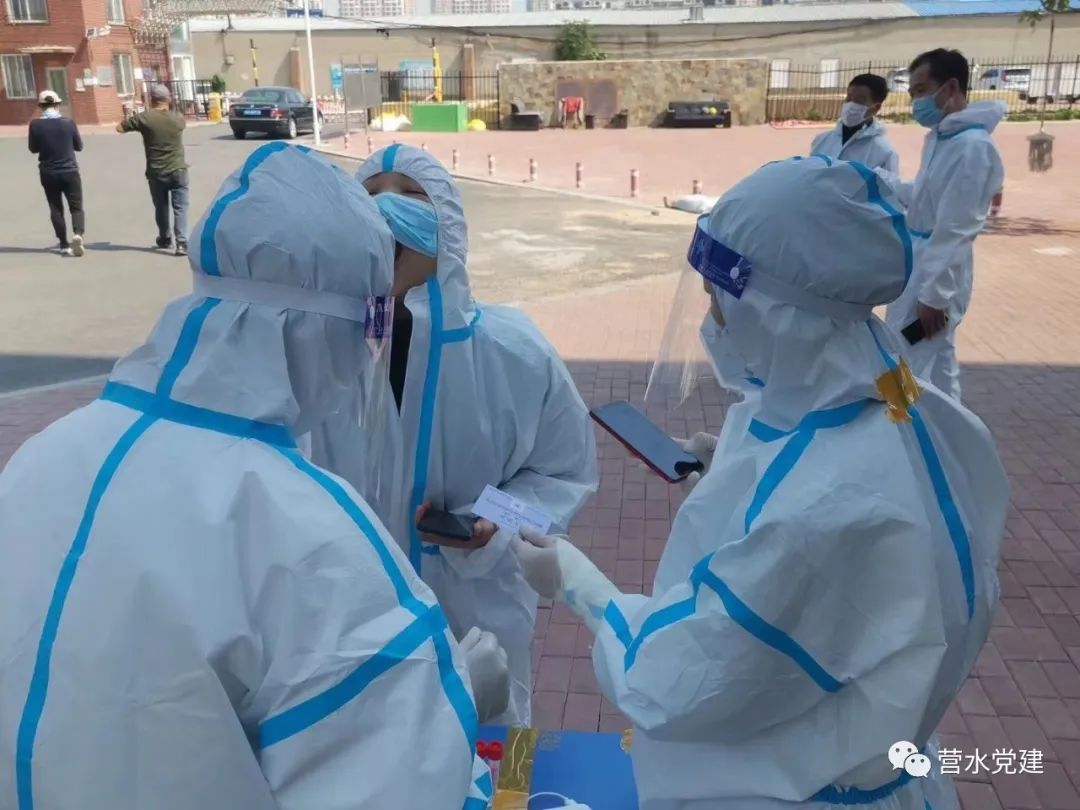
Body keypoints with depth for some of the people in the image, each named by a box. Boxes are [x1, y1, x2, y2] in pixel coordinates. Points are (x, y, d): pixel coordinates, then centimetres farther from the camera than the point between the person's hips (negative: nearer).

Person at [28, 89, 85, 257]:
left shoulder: (35, 124, -7)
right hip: (69, 171, -1)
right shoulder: (68, 122, -8)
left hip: (48, 173, 1)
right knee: (76, 207, 5)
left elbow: (34, 149, 4)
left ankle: (64, 245, 11)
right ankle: (78, 234, -22)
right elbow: (79, 146, 2)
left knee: (56, 209, 11)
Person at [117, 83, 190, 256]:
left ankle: (165, 240, 31)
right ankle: (182, 243, -13)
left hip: (156, 173, 0)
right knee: (180, 208, -1)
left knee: (161, 208, 17)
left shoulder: (144, 118, -8)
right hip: (178, 170, 0)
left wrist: (135, 124, 18)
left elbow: (119, 128, 2)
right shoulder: (178, 118, -1)